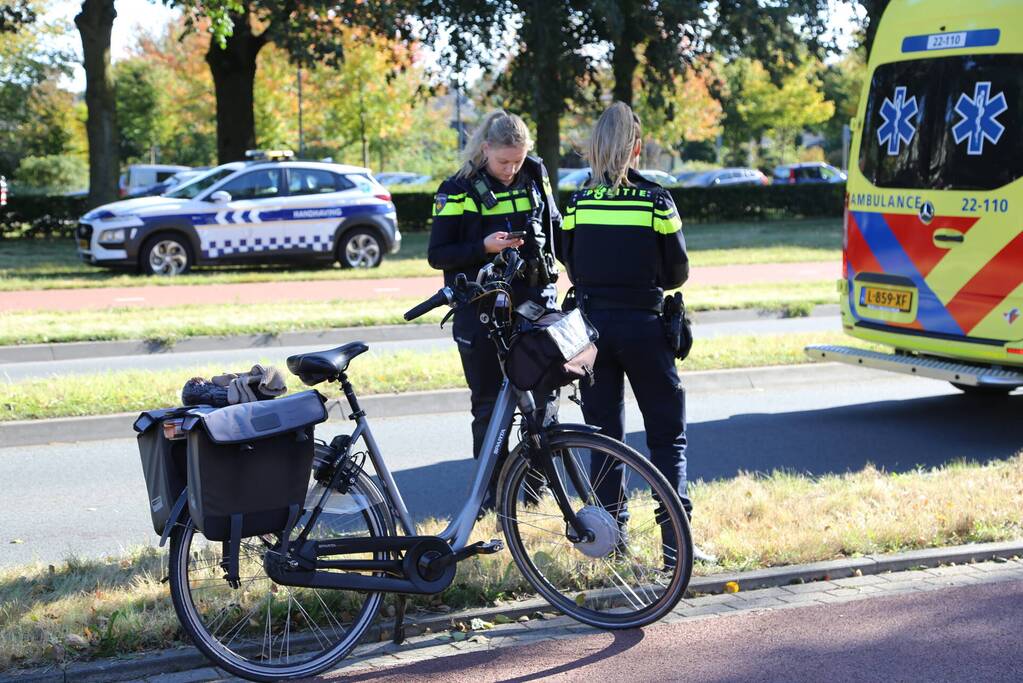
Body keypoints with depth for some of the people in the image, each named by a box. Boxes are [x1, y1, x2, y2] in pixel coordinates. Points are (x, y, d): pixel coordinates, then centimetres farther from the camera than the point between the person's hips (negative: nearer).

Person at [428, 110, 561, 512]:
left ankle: (539, 477, 19)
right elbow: (437, 255, -6)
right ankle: (493, 487, 15)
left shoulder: (535, 176, 5)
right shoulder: (459, 191, -5)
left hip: (535, 301, 3)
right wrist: (484, 247, -19)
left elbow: (556, 228, 19)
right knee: (489, 402, 4)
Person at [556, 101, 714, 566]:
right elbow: (678, 272, -2)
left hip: (591, 323, 2)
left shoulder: (579, 203, -2)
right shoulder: (656, 201, -8)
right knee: (667, 434, 6)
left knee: (604, 434, 12)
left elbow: (570, 267, 5)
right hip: (642, 326, -2)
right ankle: (675, 541, -1)